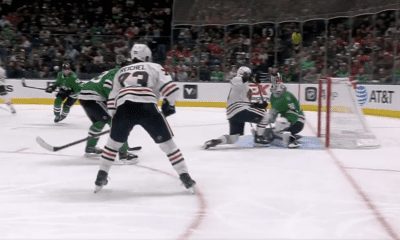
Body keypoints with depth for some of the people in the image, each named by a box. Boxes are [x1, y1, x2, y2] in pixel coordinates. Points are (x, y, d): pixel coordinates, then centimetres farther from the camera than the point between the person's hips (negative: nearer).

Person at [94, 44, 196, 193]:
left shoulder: (121, 71, 34)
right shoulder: (154, 67, 25)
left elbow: (112, 101, 26)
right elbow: (171, 88, 9)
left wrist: (115, 117, 36)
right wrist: (169, 105, 25)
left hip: (123, 107, 2)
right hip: (147, 106, -2)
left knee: (114, 141, 25)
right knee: (167, 142, 11)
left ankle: (101, 177, 24)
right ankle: (185, 178, 10)